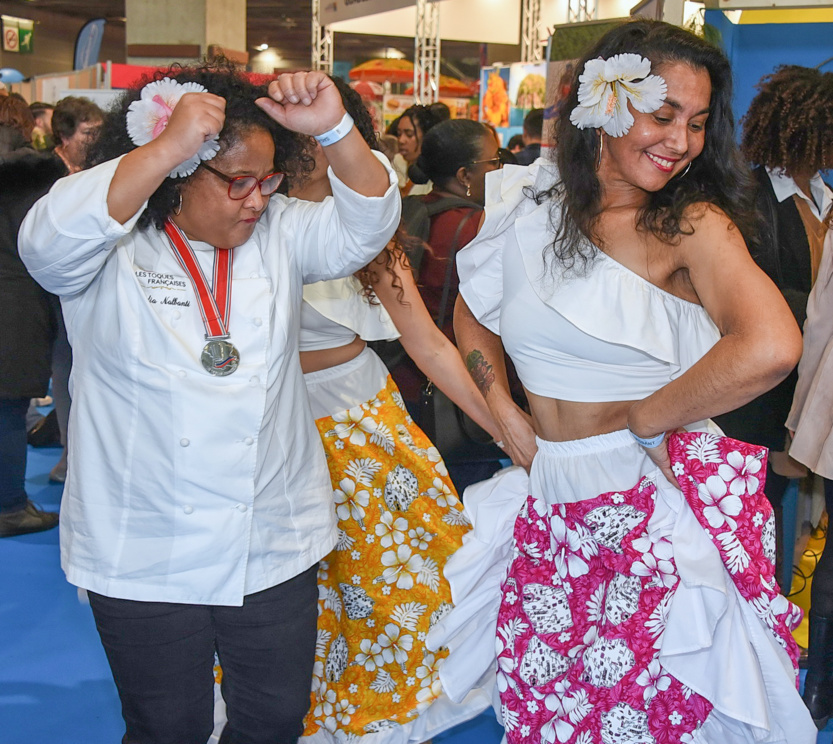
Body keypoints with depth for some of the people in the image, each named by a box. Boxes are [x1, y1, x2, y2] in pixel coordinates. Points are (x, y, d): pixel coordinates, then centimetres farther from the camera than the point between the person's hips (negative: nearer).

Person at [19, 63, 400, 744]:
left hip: (276, 546, 4)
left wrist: (335, 129, -23)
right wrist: (168, 145, -33)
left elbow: (367, 224, -6)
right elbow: (49, 239, -29)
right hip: (143, 557, -3)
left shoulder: (279, 233, 4)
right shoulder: (111, 250, -9)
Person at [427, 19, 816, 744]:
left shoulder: (692, 224, -10)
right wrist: (501, 410, 6)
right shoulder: (531, 207, 3)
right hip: (552, 510, 4)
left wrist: (641, 418, -17)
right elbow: (473, 310, 21)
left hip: (660, 502, -4)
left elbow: (769, 348, -29)